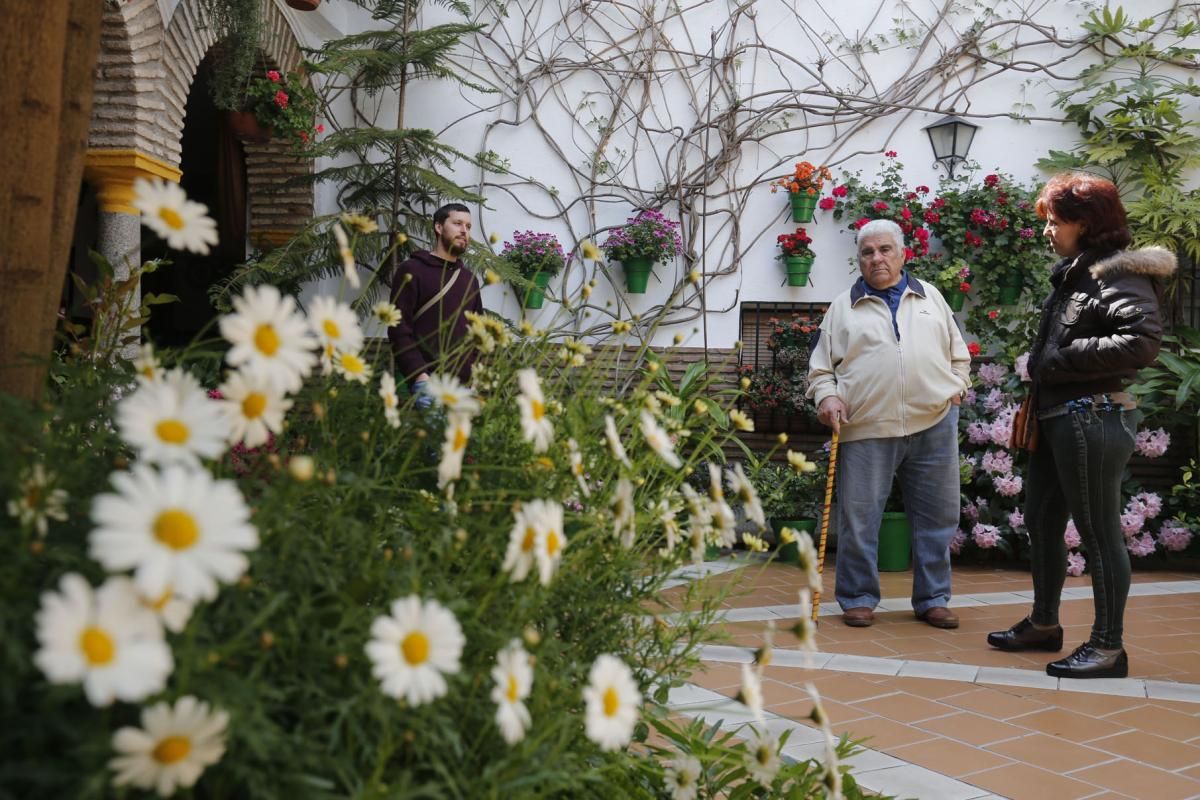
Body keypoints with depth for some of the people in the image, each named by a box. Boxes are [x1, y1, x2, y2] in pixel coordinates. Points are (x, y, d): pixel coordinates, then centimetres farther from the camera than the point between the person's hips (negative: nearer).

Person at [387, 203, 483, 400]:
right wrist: (420, 376, -20)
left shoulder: (469, 279, 19)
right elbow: (399, 329, -9)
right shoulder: (412, 271, 0)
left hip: (466, 384, 5)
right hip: (428, 382, -5)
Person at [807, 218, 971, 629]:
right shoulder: (843, 306, 9)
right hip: (866, 429, -2)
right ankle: (858, 598, 15)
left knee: (937, 517, 7)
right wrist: (827, 397, -8)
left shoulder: (931, 298, 16)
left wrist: (956, 388, 7)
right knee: (859, 518, 1)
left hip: (933, 425, 2)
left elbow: (959, 353, 21)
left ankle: (932, 598, 20)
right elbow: (820, 365, 9)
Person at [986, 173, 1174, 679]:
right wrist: (1039, 370, 1)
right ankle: (1044, 624, 32)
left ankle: (1108, 647, 11)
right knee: (1041, 523, 17)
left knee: (1099, 533, -1)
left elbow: (1143, 341, -25)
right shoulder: (1075, 274, 16)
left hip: (1092, 421, -10)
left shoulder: (1119, 271, -11)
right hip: (1057, 419, 10)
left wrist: (1060, 360, -19)